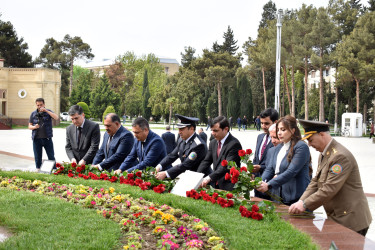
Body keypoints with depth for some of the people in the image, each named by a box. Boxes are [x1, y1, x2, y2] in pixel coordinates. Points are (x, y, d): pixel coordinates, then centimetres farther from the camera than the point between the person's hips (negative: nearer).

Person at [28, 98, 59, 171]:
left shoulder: (48, 112, 4)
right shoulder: (33, 114, 9)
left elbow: (56, 118, -14)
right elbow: (29, 126, 10)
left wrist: (46, 111, -20)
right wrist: (34, 127, -13)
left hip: (47, 138, -2)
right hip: (36, 139, 2)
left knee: (51, 156, 1)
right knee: (37, 157, 8)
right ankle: (38, 169, 18)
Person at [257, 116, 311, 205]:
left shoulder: (301, 147, -11)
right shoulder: (277, 148, 14)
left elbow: (291, 172, -19)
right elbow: (269, 169, 10)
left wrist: (269, 185, -24)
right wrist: (261, 182, -12)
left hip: (298, 198, -7)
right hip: (282, 197, 7)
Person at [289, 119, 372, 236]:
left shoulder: (341, 156, -19)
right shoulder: (323, 155, 13)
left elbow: (330, 189, -23)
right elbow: (315, 182, 14)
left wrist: (305, 204, -19)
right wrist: (301, 202, -1)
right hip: (335, 218, 9)